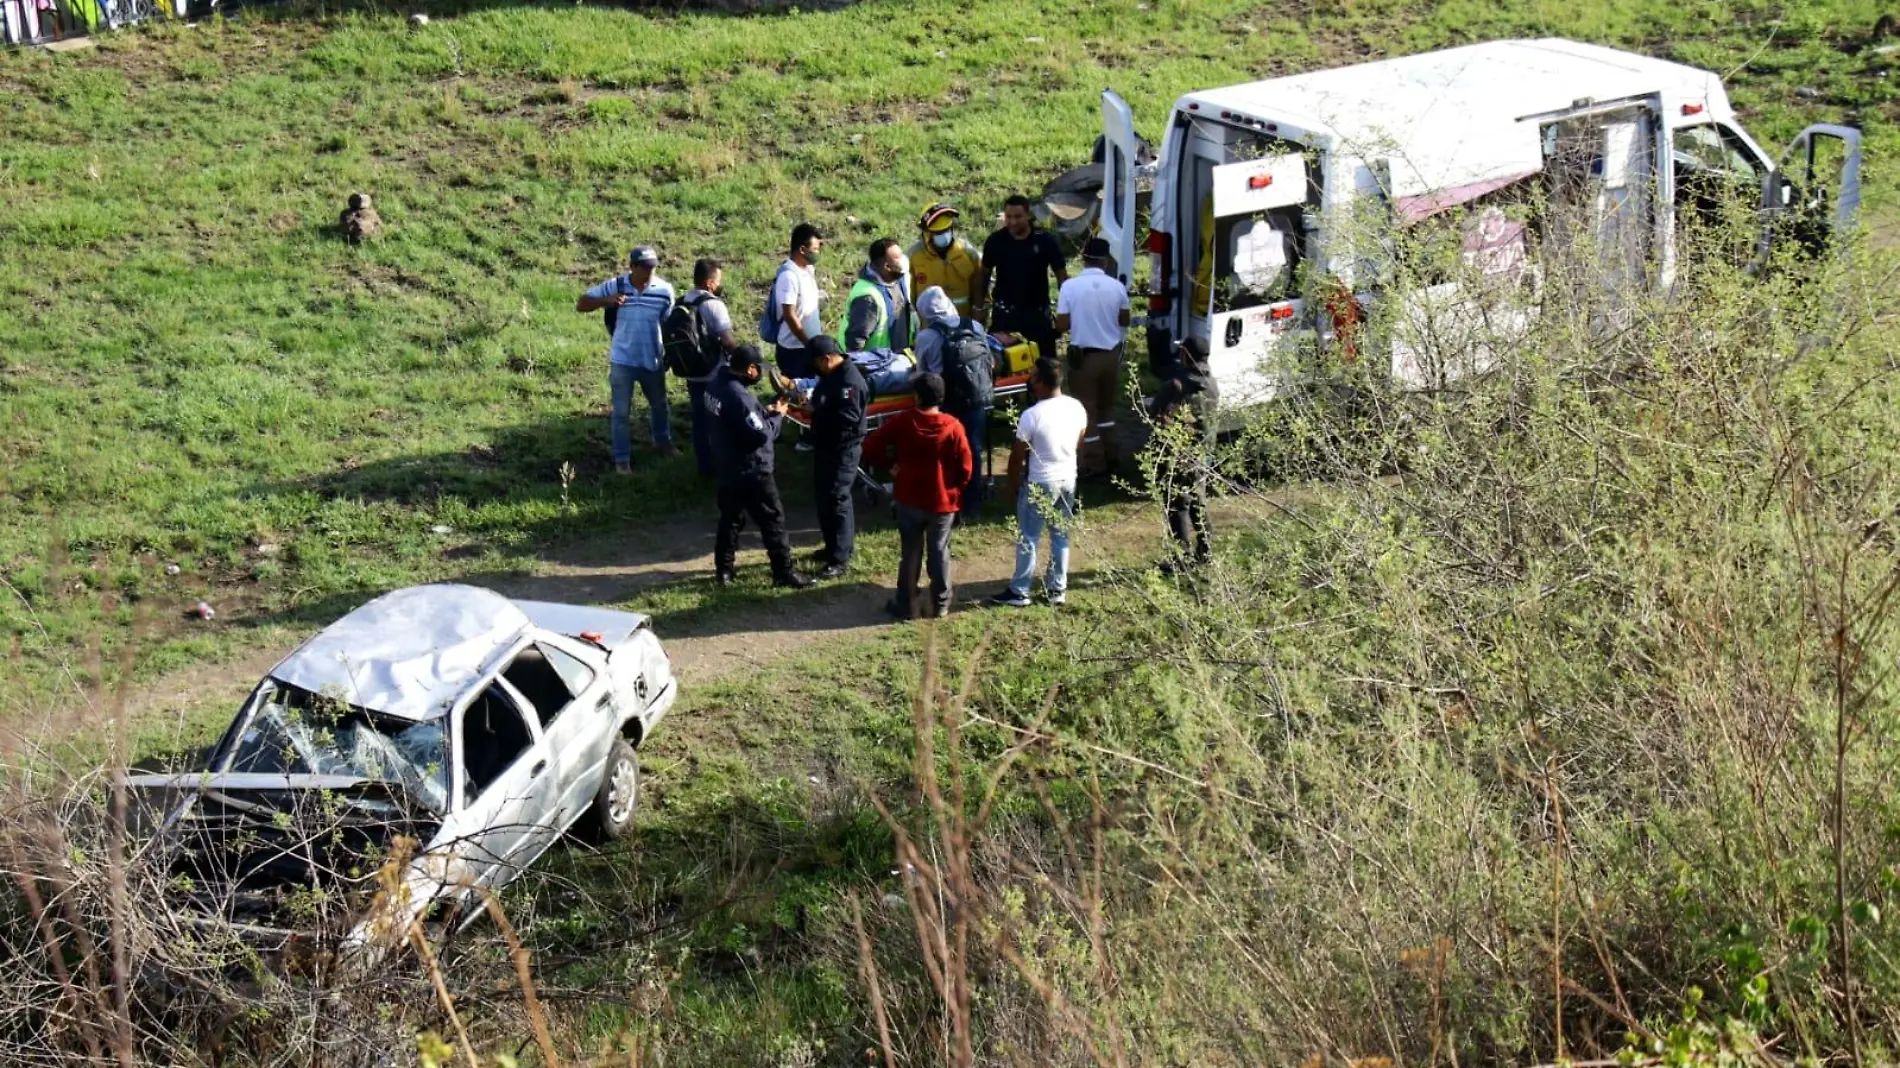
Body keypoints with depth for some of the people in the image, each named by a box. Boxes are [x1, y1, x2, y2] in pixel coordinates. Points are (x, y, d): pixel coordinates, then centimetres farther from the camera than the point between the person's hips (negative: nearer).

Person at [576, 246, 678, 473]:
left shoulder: (664, 290, -9)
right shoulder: (615, 286, -11)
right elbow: (581, 304, -7)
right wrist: (606, 300, -24)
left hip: (653, 360, 2)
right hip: (622, 361, -2)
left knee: (659, 404, 23)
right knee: (621, 412, 6)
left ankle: (663, 441, 49)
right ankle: (622, 458, 20)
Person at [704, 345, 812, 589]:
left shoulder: (718, 386, 1)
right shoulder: (739, 396, -29)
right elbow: (761, 434, -25)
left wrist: (765, 412, 2)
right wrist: (777, 415, -9)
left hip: (728, 467, 9)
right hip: (751, 471, -9)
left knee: (730, 518, 20)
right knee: (773, 520, 3)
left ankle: (723, 569, 28)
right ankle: (784, 572, 10)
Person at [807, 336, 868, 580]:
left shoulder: (850, 382, -23)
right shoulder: (831, 374, 9)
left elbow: (847, 418, -29)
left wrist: (817, 410, -22)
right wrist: (812, 402, 1)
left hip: (843, 450, -11)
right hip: (825, 446, 11)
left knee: (836, 500, -8)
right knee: (822, 497, 18)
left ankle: (840, 560, -4)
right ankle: (835, 547, 32)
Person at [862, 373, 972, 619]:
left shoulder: (901, 422, -12)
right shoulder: (953, 427, -15)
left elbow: (870, 448, -7)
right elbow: (965, 469, -10)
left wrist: (891, 464, 10)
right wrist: (953, 490, 9)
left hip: (909, 500, 1)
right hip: (942, 502, 0)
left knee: (911, 553, 13)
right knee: (939, 554, 14)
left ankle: (907, 606, 21)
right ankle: (940, 605, 24)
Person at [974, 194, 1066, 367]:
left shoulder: (1045, 240, -9)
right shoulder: (995, 241, -5)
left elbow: (1061, 275, -2)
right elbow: (984, 274, 7)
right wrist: (978, 307, 5)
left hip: (1037, 311, -1)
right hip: (1004, 311, 1)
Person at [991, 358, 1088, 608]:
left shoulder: (1031, 416, -23)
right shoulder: (1076, 407, -7)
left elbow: (1017, 456, -14)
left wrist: (1013, 484, 1)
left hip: (1039, 484, -5)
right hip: (1068, 479, 5)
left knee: (1027, 540, 8)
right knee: (1061, 536, 18)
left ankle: (1019, 592, 16)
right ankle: (1058, 588, 26)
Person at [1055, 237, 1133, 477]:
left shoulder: (1070, 286, -13)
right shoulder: (1116, 286, -6)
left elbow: (1061, 325, -11)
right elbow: (1124, 320, 5)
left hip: (1082, 354, -3)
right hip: (1110, 353, 3)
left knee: (1087, 409, 6)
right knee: (1107, 407, 20)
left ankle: (1094, 463, 8)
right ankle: (1110, 457, 25)